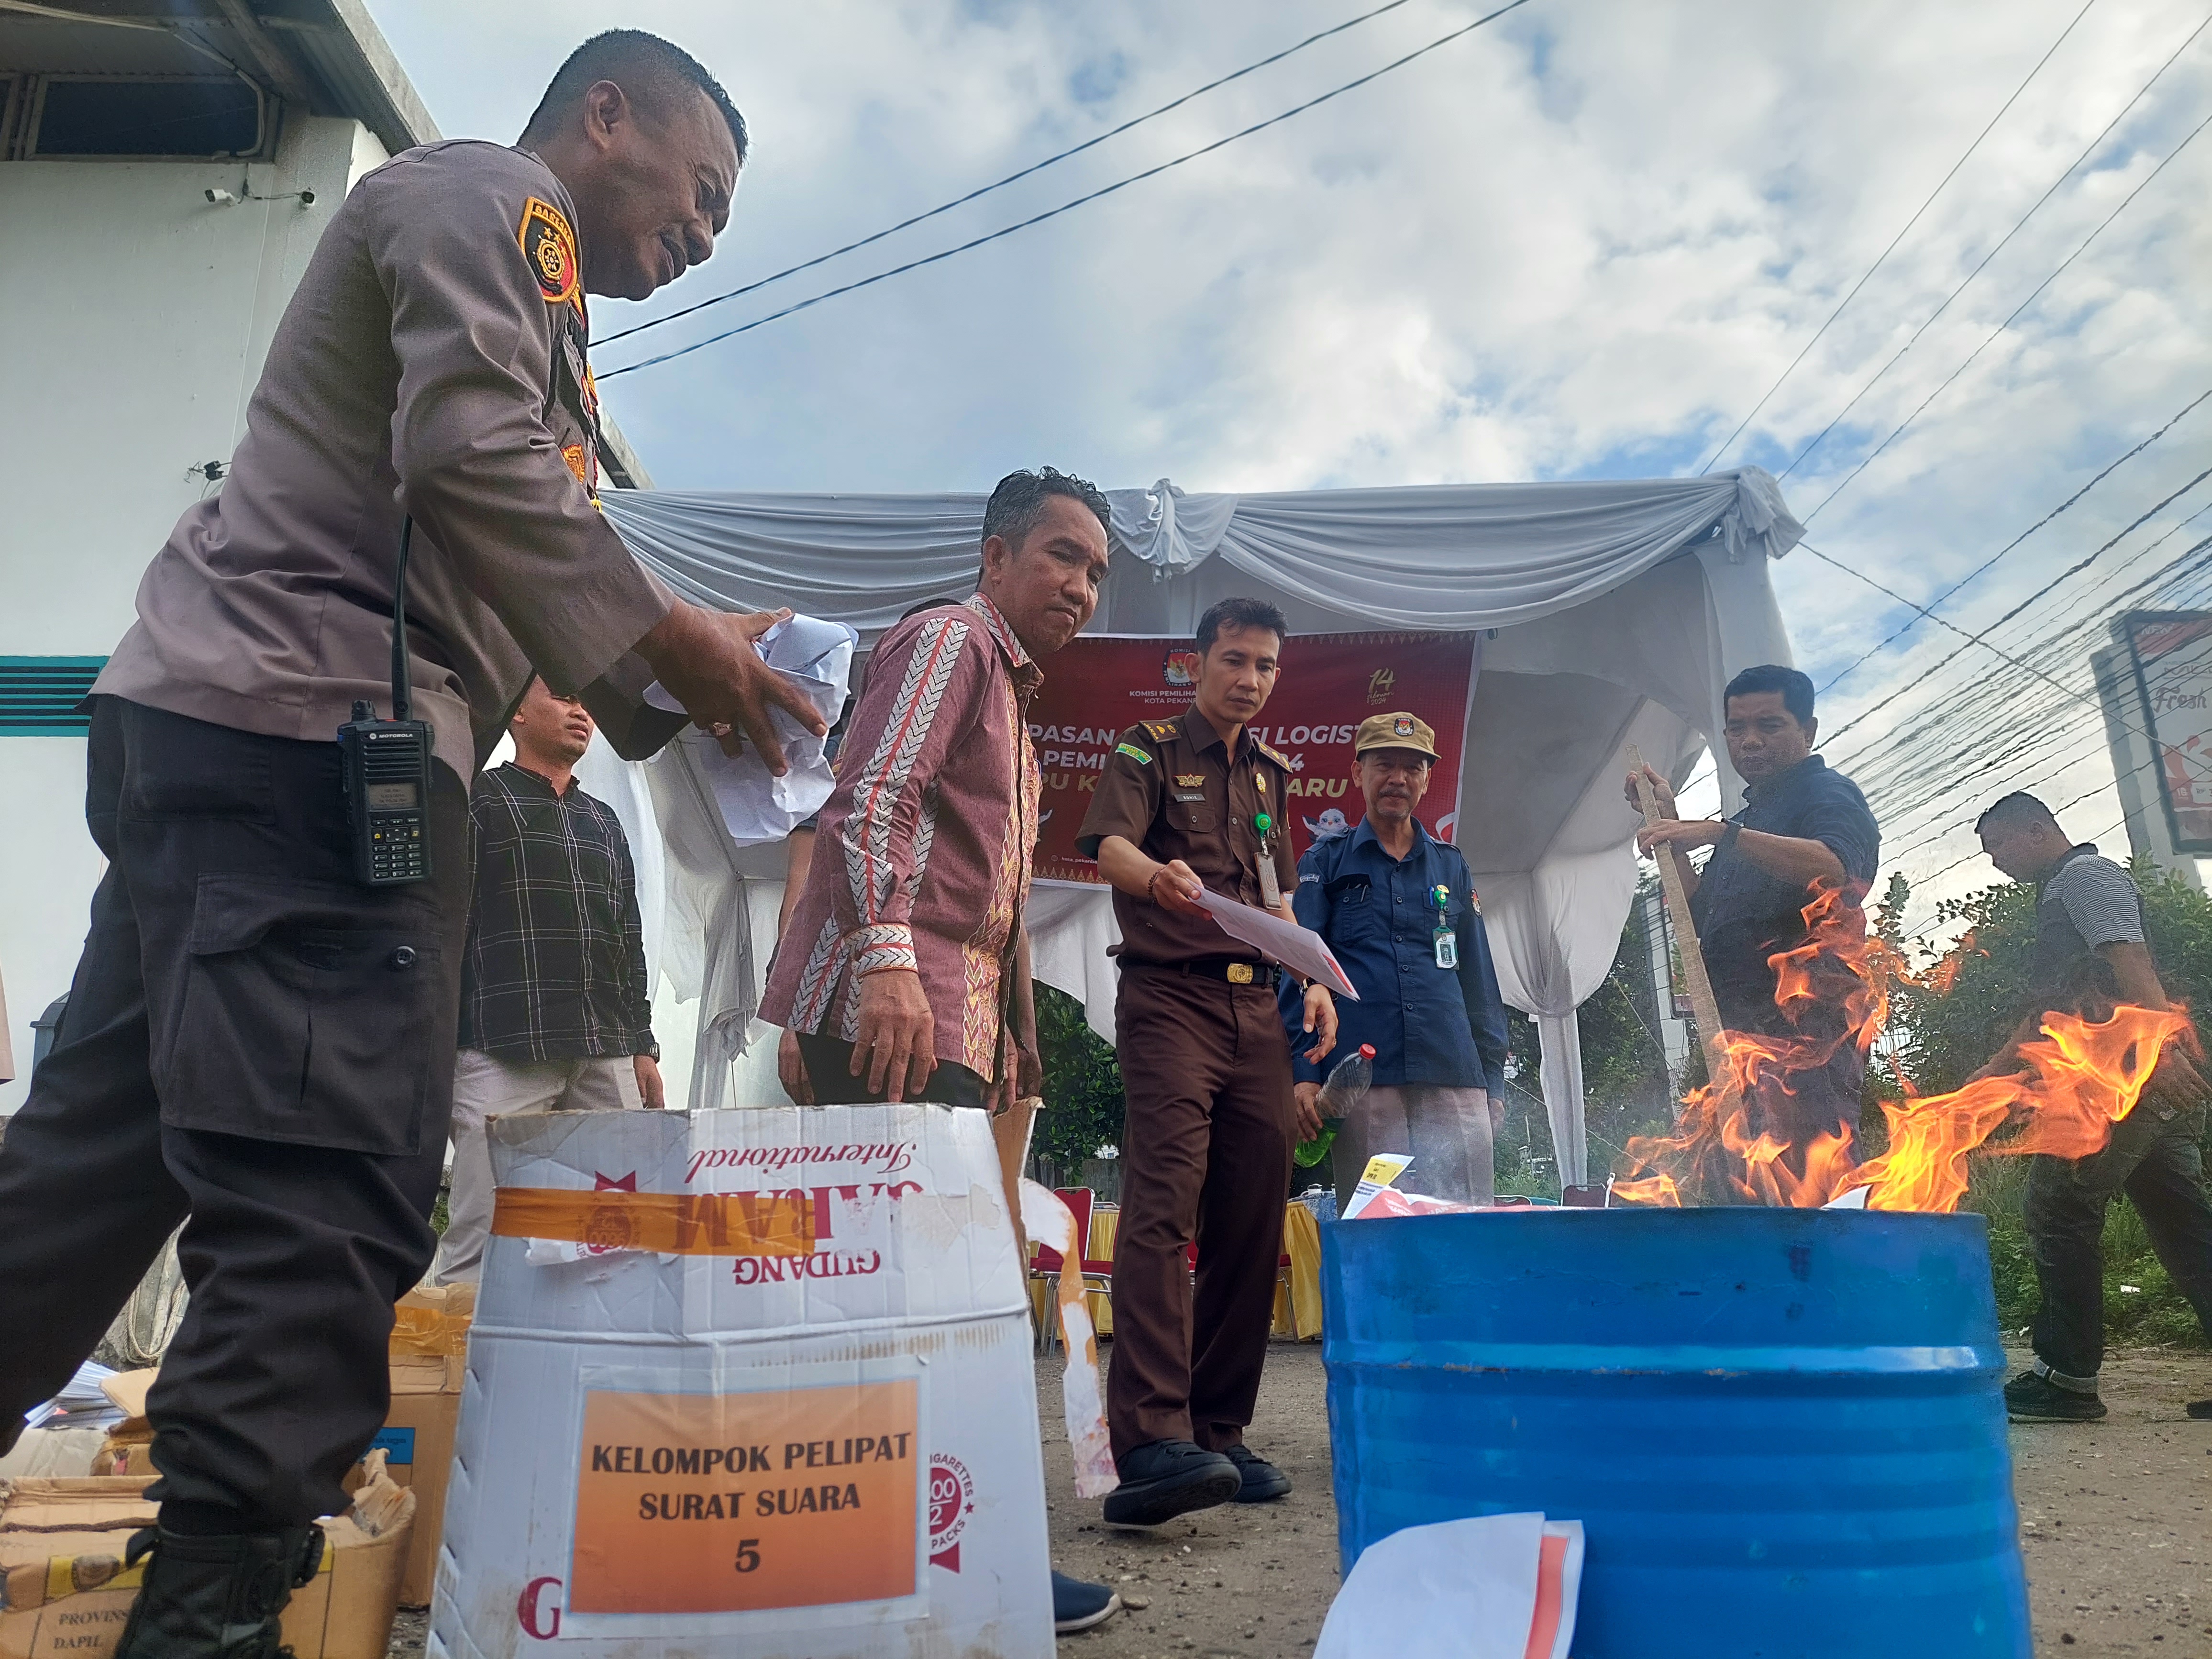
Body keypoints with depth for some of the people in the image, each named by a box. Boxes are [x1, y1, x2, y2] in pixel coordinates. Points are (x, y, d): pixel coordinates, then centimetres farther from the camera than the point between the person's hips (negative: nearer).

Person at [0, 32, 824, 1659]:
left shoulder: (524, 298, 30)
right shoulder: (495, 193, 1)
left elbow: (497, 590, 26)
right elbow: (473, 463, -17)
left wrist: (679, 687, 15)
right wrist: (672, 641, -8)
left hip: (202, 733, 11)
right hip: (303, 739, -11)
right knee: (327, 1212, -12)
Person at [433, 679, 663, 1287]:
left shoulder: (605, 822, 23)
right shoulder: (478, 799, 8)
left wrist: (643, 1047, 17)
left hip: (608, 1059, 5)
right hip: (505, 1055, -5)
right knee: (482, 1240, -8)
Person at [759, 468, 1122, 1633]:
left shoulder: (1005, 692, 29)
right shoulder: (948, 638, 0)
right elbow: (870, 801, -16)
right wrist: (885, 957, -28)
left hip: (954, 1023, 10)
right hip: (891, 1005, -10)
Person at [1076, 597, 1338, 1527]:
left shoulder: (1268, 775, 23)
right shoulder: (1150, 751, 5)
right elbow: (1109, 842, -14)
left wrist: (1314, 979, 12)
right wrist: (1157, 876, -36)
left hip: (1258, 1008, 6)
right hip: (1170, 997, -6)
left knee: (1254, 1223, 4)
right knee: (1163, 1206, -18)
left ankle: (1220, 1432, 13)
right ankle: (1152, 1442, -24)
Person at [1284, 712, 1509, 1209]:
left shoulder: (1451, 866, 19)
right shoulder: (1325, 863, 10)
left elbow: (1480, 980, 19)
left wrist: (1493, 1077, 11)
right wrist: (1303, 1072, -8)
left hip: (1454, 1083, 3)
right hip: (1362, 1084, -2)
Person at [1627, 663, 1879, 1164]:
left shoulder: (1826, 793, 1)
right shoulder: (1749, 821, 27)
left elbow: (1839, 868, -21)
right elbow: (1702, 916, 22)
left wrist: (1720, 834, -25)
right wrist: (1668, 822, 18)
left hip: (1806, 1023, -8)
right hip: (1741, 1027, 9)